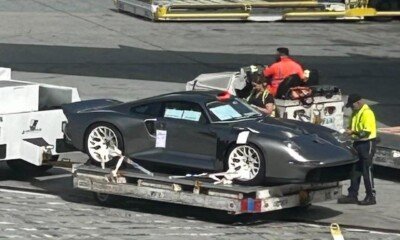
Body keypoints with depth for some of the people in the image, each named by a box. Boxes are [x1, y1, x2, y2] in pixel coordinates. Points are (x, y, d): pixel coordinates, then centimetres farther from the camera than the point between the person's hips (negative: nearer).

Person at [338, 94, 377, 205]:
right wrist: (349, 131, 2)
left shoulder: (367, 113, -17)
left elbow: (367, 132, -23)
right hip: (357, 143, 9)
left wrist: (353, 132, -22)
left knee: (367, 171, -5)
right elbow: (352, 126, 23)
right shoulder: (355, 113, 12)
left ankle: (371, 197, 0)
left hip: (367, 143, -9)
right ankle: (352, 195, 16)